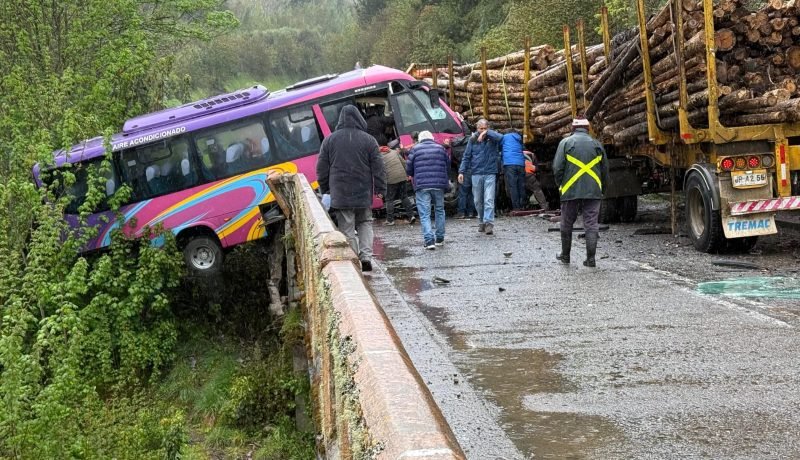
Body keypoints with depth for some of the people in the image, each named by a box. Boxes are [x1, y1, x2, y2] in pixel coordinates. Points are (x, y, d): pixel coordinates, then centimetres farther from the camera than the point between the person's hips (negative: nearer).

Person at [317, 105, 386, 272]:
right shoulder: (368, 140, 1)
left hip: (340, 194, -1)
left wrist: (325, 190, 15)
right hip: (363, 193, 1)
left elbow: (322, 169, 6)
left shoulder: (329, 140, 3)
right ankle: (366, 255, -1)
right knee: (365, 223, 15)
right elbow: (378, 167, -1)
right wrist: (380, 189, 4)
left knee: (347, 228, 1)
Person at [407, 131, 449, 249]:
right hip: (439, 185, 3)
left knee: (424, 214, -3)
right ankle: (439, 238, 24)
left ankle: (429, 240, -15)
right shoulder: (440, 148, 8)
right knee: (439, 211, 19)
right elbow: (448, 165, 11)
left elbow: (409, 169, 2)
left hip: (422, 186, -3)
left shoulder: (415, 149, 1)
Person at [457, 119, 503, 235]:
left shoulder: (492, 137, 1)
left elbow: (500, 137, -22)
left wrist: (486, 133, -24)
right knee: (478, 201, 10)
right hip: (476, 174, 3)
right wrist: (461, 171, 1)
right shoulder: (473, 140, 6)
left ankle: (489, 223, -14)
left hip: (490, 173, -3)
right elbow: (466, 156, 8)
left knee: (489, 200, -11)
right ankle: (482, 221, 25)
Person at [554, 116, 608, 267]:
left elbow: (557, 167, -5)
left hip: (570, 191, -2)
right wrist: (600, 187, 23)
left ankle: (565, 255, 21)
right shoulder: (597, 144, 8)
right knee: (591, 224, 2)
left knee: (567, 224, 12)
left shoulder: (565, 143, -1)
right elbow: (605, 170, 12)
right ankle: (590, 258, -4)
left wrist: (560, 184, 10)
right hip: (593, 192, 2)